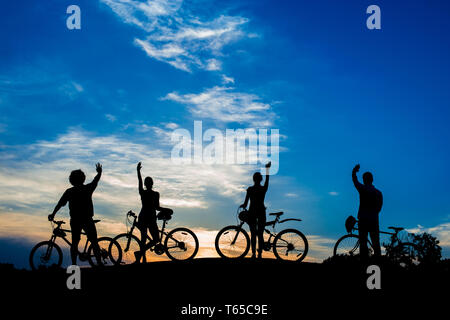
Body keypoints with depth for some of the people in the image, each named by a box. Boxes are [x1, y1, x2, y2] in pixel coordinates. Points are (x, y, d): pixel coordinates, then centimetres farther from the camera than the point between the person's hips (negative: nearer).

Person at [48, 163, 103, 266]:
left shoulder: (69, 191, -1)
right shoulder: (88, 188, -1)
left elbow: (60, 204, -4)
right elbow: (96, 181, 16)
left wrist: (53, 214, 5)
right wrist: (99, 172, 34)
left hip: (75, 221, 1)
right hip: (87, 220, -1)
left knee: (74, 242, 8)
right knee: (94, 242, 4)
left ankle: (73, 264, 4)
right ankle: (99, 262, -1)